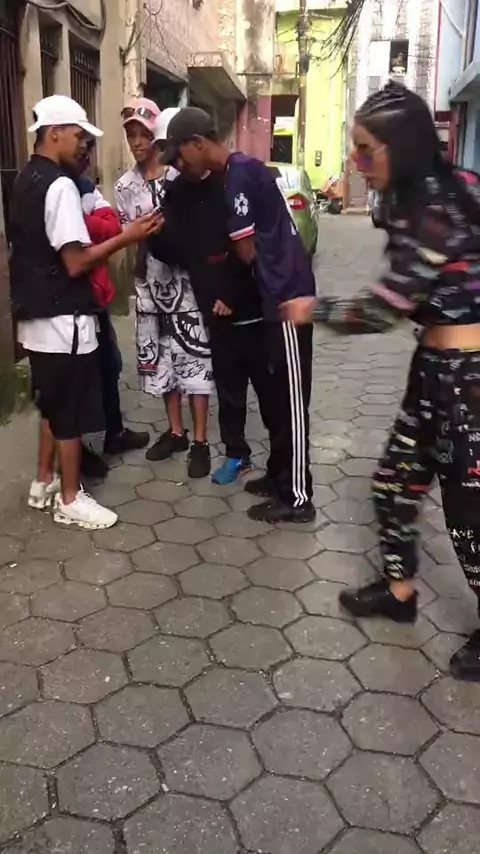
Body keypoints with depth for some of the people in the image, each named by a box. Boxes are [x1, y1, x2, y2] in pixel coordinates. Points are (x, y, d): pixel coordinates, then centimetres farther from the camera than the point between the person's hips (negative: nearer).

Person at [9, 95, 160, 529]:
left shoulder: (26, 180, 12)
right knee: (71, 411, 3)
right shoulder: (60, 185, -18)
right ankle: (70, 499, 15)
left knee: (53, 403, 21)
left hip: (36, 316, 9)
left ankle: (44, 482, 33)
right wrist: (126, 238, -15)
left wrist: (104, 234, 15)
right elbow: (75, 262, -22)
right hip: (63, 319, -9)